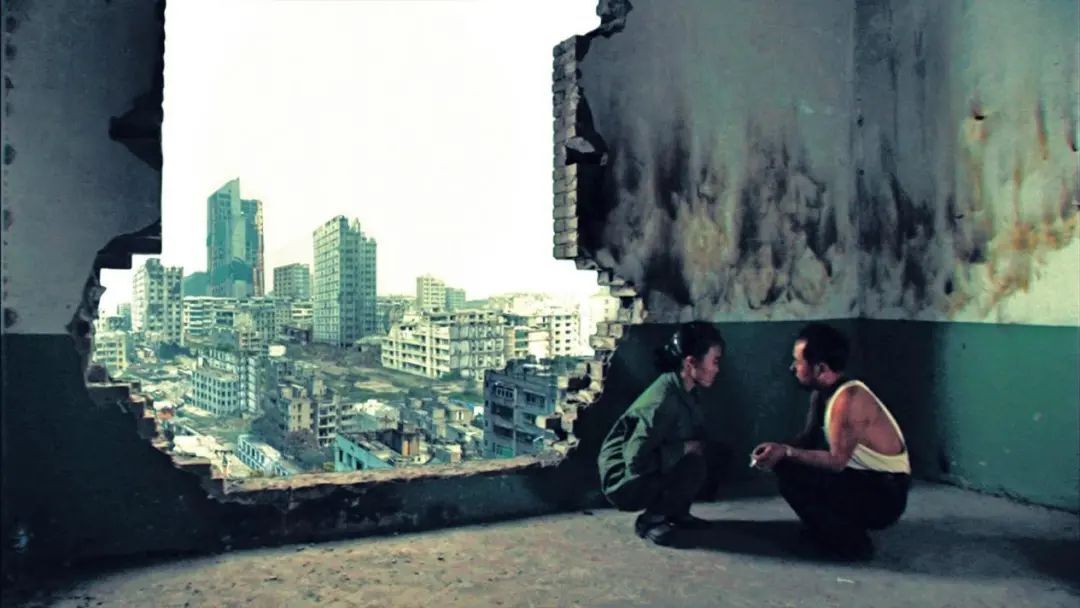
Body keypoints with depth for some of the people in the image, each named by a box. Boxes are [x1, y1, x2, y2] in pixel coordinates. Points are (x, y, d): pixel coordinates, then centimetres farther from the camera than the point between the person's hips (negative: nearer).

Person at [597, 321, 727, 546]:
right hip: (625, 482, -8)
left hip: (652, 472, 8)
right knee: (696, 464, -26)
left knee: (714, 455, -2)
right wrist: (685, 449, -22)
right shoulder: (663, 402, -28)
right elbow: (636, 459, -31)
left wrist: (701, 448, -8)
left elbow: (696, 439, 13)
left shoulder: (683, 391, -1)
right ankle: (650, 519, -7)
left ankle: (676, 511, 10)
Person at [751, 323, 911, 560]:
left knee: (791, 475, -20)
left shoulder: (848, 399, -25)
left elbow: (837, 461, -26)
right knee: (792, 464, 9)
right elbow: (809, 438, 11)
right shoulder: (822, 394, 3)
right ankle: (829, 525, 17)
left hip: (886, 495, -9)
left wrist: (786, 453, -22)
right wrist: (778, 452, -7)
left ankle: (850, 542, -6)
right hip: (865, 479, 9)